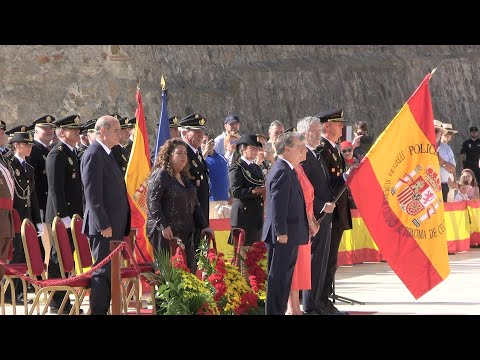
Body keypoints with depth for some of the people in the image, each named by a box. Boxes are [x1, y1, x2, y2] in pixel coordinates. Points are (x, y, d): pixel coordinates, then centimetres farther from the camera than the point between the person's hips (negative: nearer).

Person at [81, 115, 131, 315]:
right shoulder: (94, 155, -13)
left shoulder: (106, 154, 18)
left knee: (109, 271, 11)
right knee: (102, 272, -8)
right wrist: (104, 225, -21)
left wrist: (124, 225, 19)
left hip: (114, 226, 10)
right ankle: (98, 311, -6)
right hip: (104, 225, -10)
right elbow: (93, 195, -18)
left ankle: (103, 310, 16)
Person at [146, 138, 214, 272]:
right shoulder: (160, 175, -6)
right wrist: (163, 226, -22)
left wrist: (204, 226, 14)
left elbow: (194, 204, 23)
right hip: (166, 235, -8)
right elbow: (152, 202, -14)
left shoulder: (185, 177, 20)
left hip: (186, 234, 8)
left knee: (189, 271, 2)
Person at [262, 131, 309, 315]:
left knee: (283, 277, 15)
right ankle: (274, 311, -2)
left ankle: (279, 310, 21)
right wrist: (281, 232, -23)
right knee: (278, 277, -6)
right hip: (284, 234, -11)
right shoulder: (282, 172, -18)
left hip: (288, 233, 11)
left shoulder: (286, 169, 16)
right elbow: (278, 204, -22)